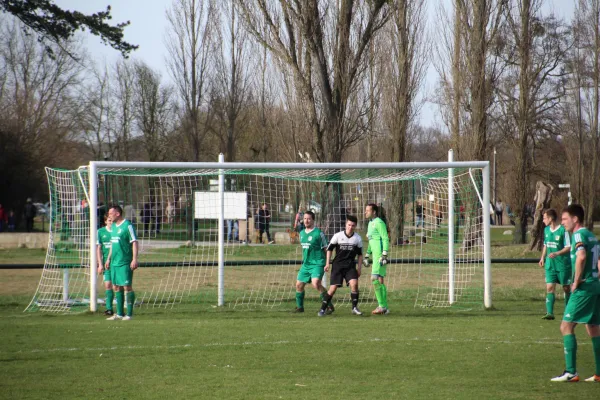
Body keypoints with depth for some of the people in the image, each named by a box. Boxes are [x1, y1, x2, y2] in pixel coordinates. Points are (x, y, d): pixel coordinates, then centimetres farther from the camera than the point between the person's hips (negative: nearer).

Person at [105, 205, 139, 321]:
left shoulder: (127, 226, -10)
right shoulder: (113, 226, 15)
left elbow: (134, 243, -13)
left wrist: (134, 259, -20)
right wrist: (109, 259, 23)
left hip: (125, 262, -8)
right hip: (114, 262, 8)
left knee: (127, 287, -5)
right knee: (116, 287, 9)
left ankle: (129, 314, -1)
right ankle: (119, 313, 14)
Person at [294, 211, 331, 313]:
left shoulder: (318, 233, -10)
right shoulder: (302, 233, 11)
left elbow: (326, 249, -5)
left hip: (317, 264, -7)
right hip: (306, 264, 7)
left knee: (316, 283, -24)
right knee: (299, 284, 7)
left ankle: (329, 305, -15)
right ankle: (299, 307, 23)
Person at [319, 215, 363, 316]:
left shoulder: (358, 238, 2)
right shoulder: (338, 236, -4)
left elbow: (360, 254, 11)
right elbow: (329, 249, 6)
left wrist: (359, 268, 7)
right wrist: (327, 263, 2)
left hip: (350, 266, 1)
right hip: (337, 265, -1)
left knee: (354, 283, -20)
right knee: (333, 288, -8)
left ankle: (355, 307, -7)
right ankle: (323, 308, 5)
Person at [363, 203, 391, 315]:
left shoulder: (379, 223, -10)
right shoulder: (371, 223, 20)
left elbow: (386, 239, -15)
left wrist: (384, 254, -22)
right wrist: (367, 256, 28)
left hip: (380, 255, -10)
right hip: (375, 255, 10)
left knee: (375, 279, -14)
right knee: (380, 281, 10)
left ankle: (382, 306, -13)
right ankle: (384, 307, 12)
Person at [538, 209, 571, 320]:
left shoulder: (563, 230, -14)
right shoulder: (546, 230, 8)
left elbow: (569, 247, -14)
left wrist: (557, 253, -26)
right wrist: (543, 258, 12)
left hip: (563, 264, -6)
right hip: (550, 265, 6)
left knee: (566, 288, 7)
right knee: (549, 288, -5)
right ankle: (550, 313, -9)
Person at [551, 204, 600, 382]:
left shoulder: (578, 235, -12)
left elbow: (581, 257, -29)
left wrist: (576, 282, -20)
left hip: (583, 288, -9)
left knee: (566, 326, -7)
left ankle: (571, 372, -12)